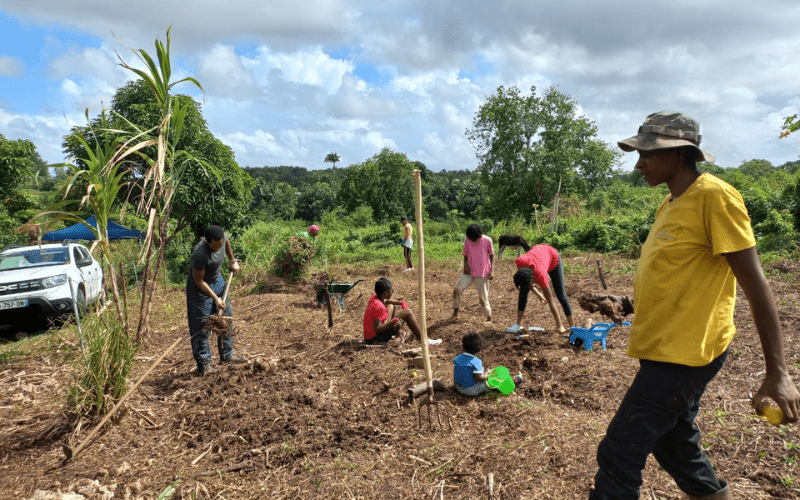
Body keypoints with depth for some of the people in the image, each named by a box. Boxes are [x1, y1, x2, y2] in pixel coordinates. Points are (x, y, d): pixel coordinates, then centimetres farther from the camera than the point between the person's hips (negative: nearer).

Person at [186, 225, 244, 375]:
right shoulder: (200, 254, -36)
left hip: (218, 281, 8)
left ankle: (226, 355, 26)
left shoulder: (221, 237, -17)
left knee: (227, 317, 13)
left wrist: (232, 260, 15)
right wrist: (216, 299, -22)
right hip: (200, 287, -8)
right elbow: (199, 280, -25)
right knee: (202, 327, -2)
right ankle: (203, 365, 9)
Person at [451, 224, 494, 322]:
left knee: (482, 298, 0)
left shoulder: (487, 240, -10)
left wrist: (491, 271, -5)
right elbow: (465, 254, 7)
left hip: (482, 274, -3)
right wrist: (465, 265, -12)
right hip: (469, 271, 3)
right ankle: (455, 314, 5)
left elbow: (492, 255, 0)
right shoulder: (467, 240, -4)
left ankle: (489, 317, 23)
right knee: (456, 289, -12)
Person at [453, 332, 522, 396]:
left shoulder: (457, 358, -4)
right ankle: (515, 380, 27)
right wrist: (486, 375, -5)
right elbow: (479, 378, -25)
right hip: (473, 390, -7)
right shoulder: (476, 362, -25)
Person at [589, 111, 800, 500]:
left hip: (683, 354, -9)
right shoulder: (670, 205, 12)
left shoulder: (715, 196, -14)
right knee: (676, 449, 21)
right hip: (667, 350, 9)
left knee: (619, 455, -5)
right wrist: (624, 305, 22)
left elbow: (755, 284, -16)